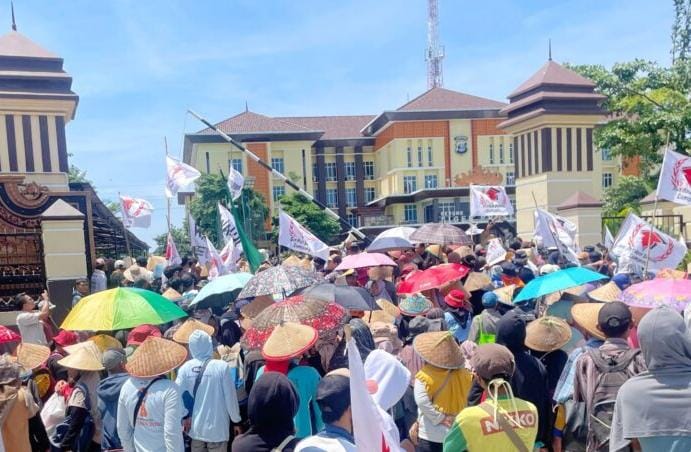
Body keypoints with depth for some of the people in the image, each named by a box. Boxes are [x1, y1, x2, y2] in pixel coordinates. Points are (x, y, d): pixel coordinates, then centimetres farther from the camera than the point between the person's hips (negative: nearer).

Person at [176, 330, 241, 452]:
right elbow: (230, 398, -11)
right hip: (217, 428, -3)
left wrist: (185, 417, 11)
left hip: (195, 427, 3)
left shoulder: (185, 368, -8)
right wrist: (236, 420, 5)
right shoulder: (222, 366, -16)